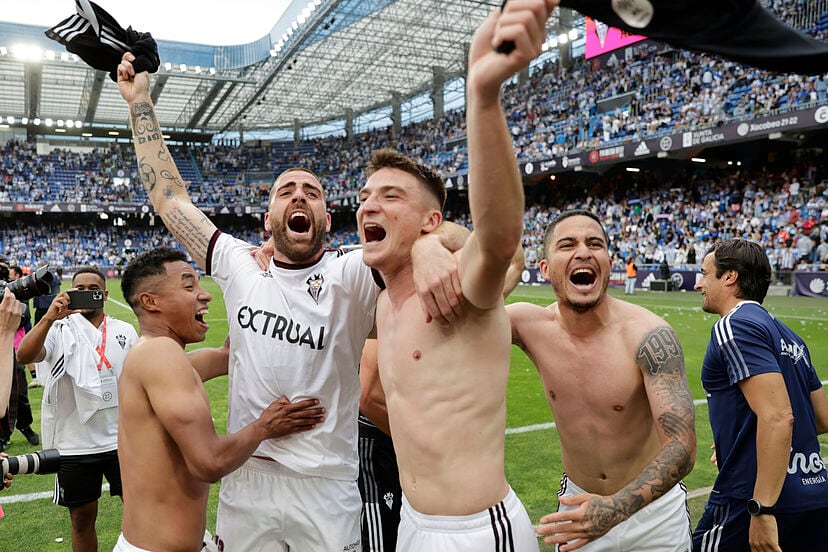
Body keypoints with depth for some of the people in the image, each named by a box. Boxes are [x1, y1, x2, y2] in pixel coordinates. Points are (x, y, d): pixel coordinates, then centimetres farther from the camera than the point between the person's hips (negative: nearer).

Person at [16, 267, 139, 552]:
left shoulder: (125, 331, 3)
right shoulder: (59, 331, -3)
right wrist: (48, 318, -32)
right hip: (74, 445, -1)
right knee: (82, 519, 14)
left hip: (122, 440, 1)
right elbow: (24, 356, -22)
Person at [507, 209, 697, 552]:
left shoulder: (649, 336, -24)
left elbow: (681, 446, -27)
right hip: (577, 503, 2)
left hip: (652, 508, -2)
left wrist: (616, 509, -43)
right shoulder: (532, 325, -15)